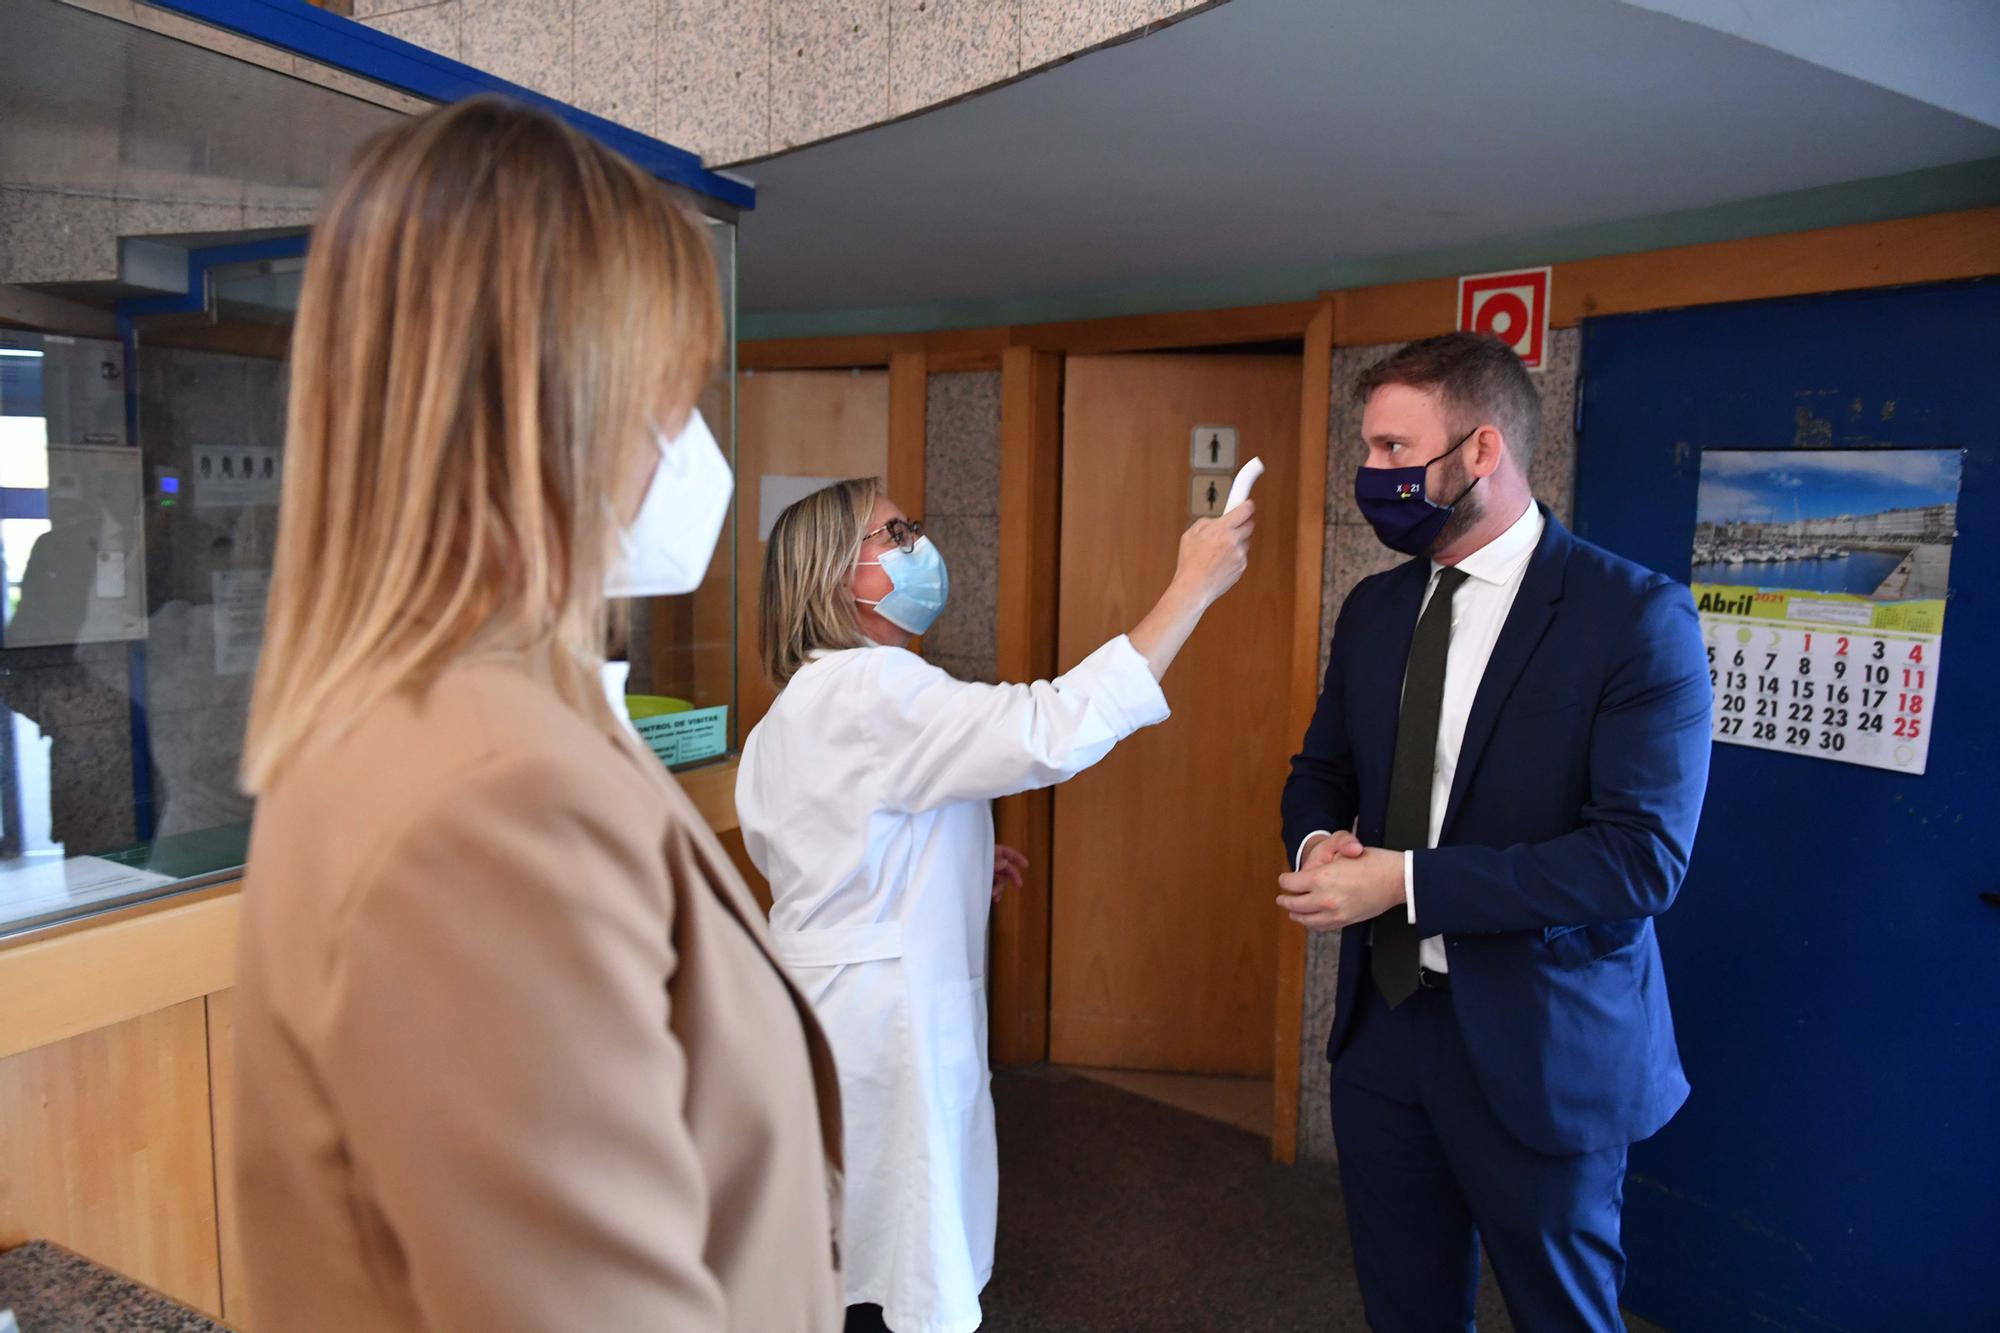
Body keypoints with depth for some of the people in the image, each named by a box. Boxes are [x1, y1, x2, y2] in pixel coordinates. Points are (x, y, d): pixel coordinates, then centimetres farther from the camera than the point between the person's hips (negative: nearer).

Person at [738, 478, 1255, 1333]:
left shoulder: (804, 703, 13)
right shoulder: (872, 688, -20)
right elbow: (1053, 732, -30)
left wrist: (958, 871, 13)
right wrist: (1194, 587, -24)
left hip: (842, 1003, 10)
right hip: (880, 1028, -10)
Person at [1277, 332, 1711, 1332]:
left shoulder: (1635, 615, -15)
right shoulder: (1374, 609, 4)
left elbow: (1643, 857, -21)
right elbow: (1322, 771, 14)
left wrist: (1406, 881, -24)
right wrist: (1319, 842, -10)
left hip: (1539, 1052, -5)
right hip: (1383, 1024, 6)